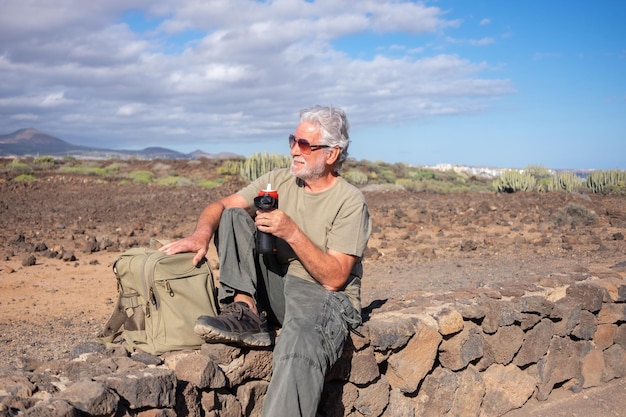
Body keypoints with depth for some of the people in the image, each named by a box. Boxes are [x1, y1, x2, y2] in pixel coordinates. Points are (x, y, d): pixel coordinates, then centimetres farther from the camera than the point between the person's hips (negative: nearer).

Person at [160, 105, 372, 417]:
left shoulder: (350, 202, -9)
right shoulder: (279, 181, 8)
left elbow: (334, 278, -15)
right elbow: (220, 206, 3)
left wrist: (292, 233, -24)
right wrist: (201, 234, -19)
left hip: (325, 297, -6)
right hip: (275, 285, 6)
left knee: (300, 347, -40)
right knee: (234, 216, -6)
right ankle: (246, 312, -21)